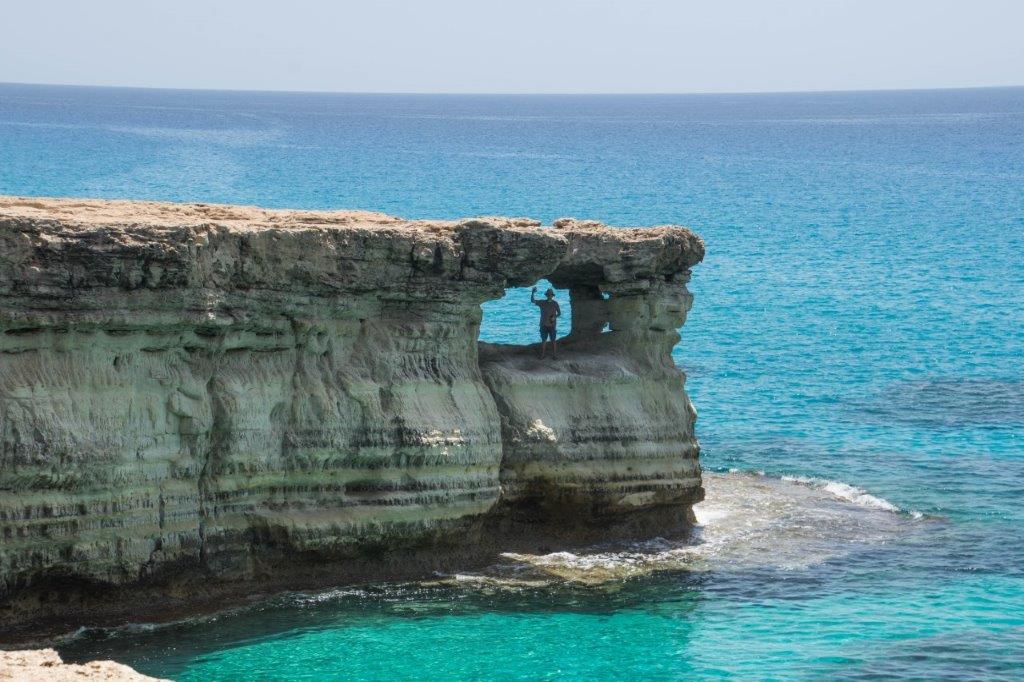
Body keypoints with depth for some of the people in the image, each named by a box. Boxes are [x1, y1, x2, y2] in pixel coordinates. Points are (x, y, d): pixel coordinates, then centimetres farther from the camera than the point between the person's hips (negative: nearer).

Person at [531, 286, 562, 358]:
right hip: (544, 325, 1)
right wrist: (533, 293, -19)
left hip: (552, 325, -1)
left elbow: (559, 313, 4)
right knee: (543, 340, 3)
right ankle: (542, 355, 8)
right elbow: (532, 301, -3)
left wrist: (555, 317, -17)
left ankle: (554, 354, 5)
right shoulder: (542, 303, 3)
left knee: (553, 340, 0)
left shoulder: (555, 303, 0)